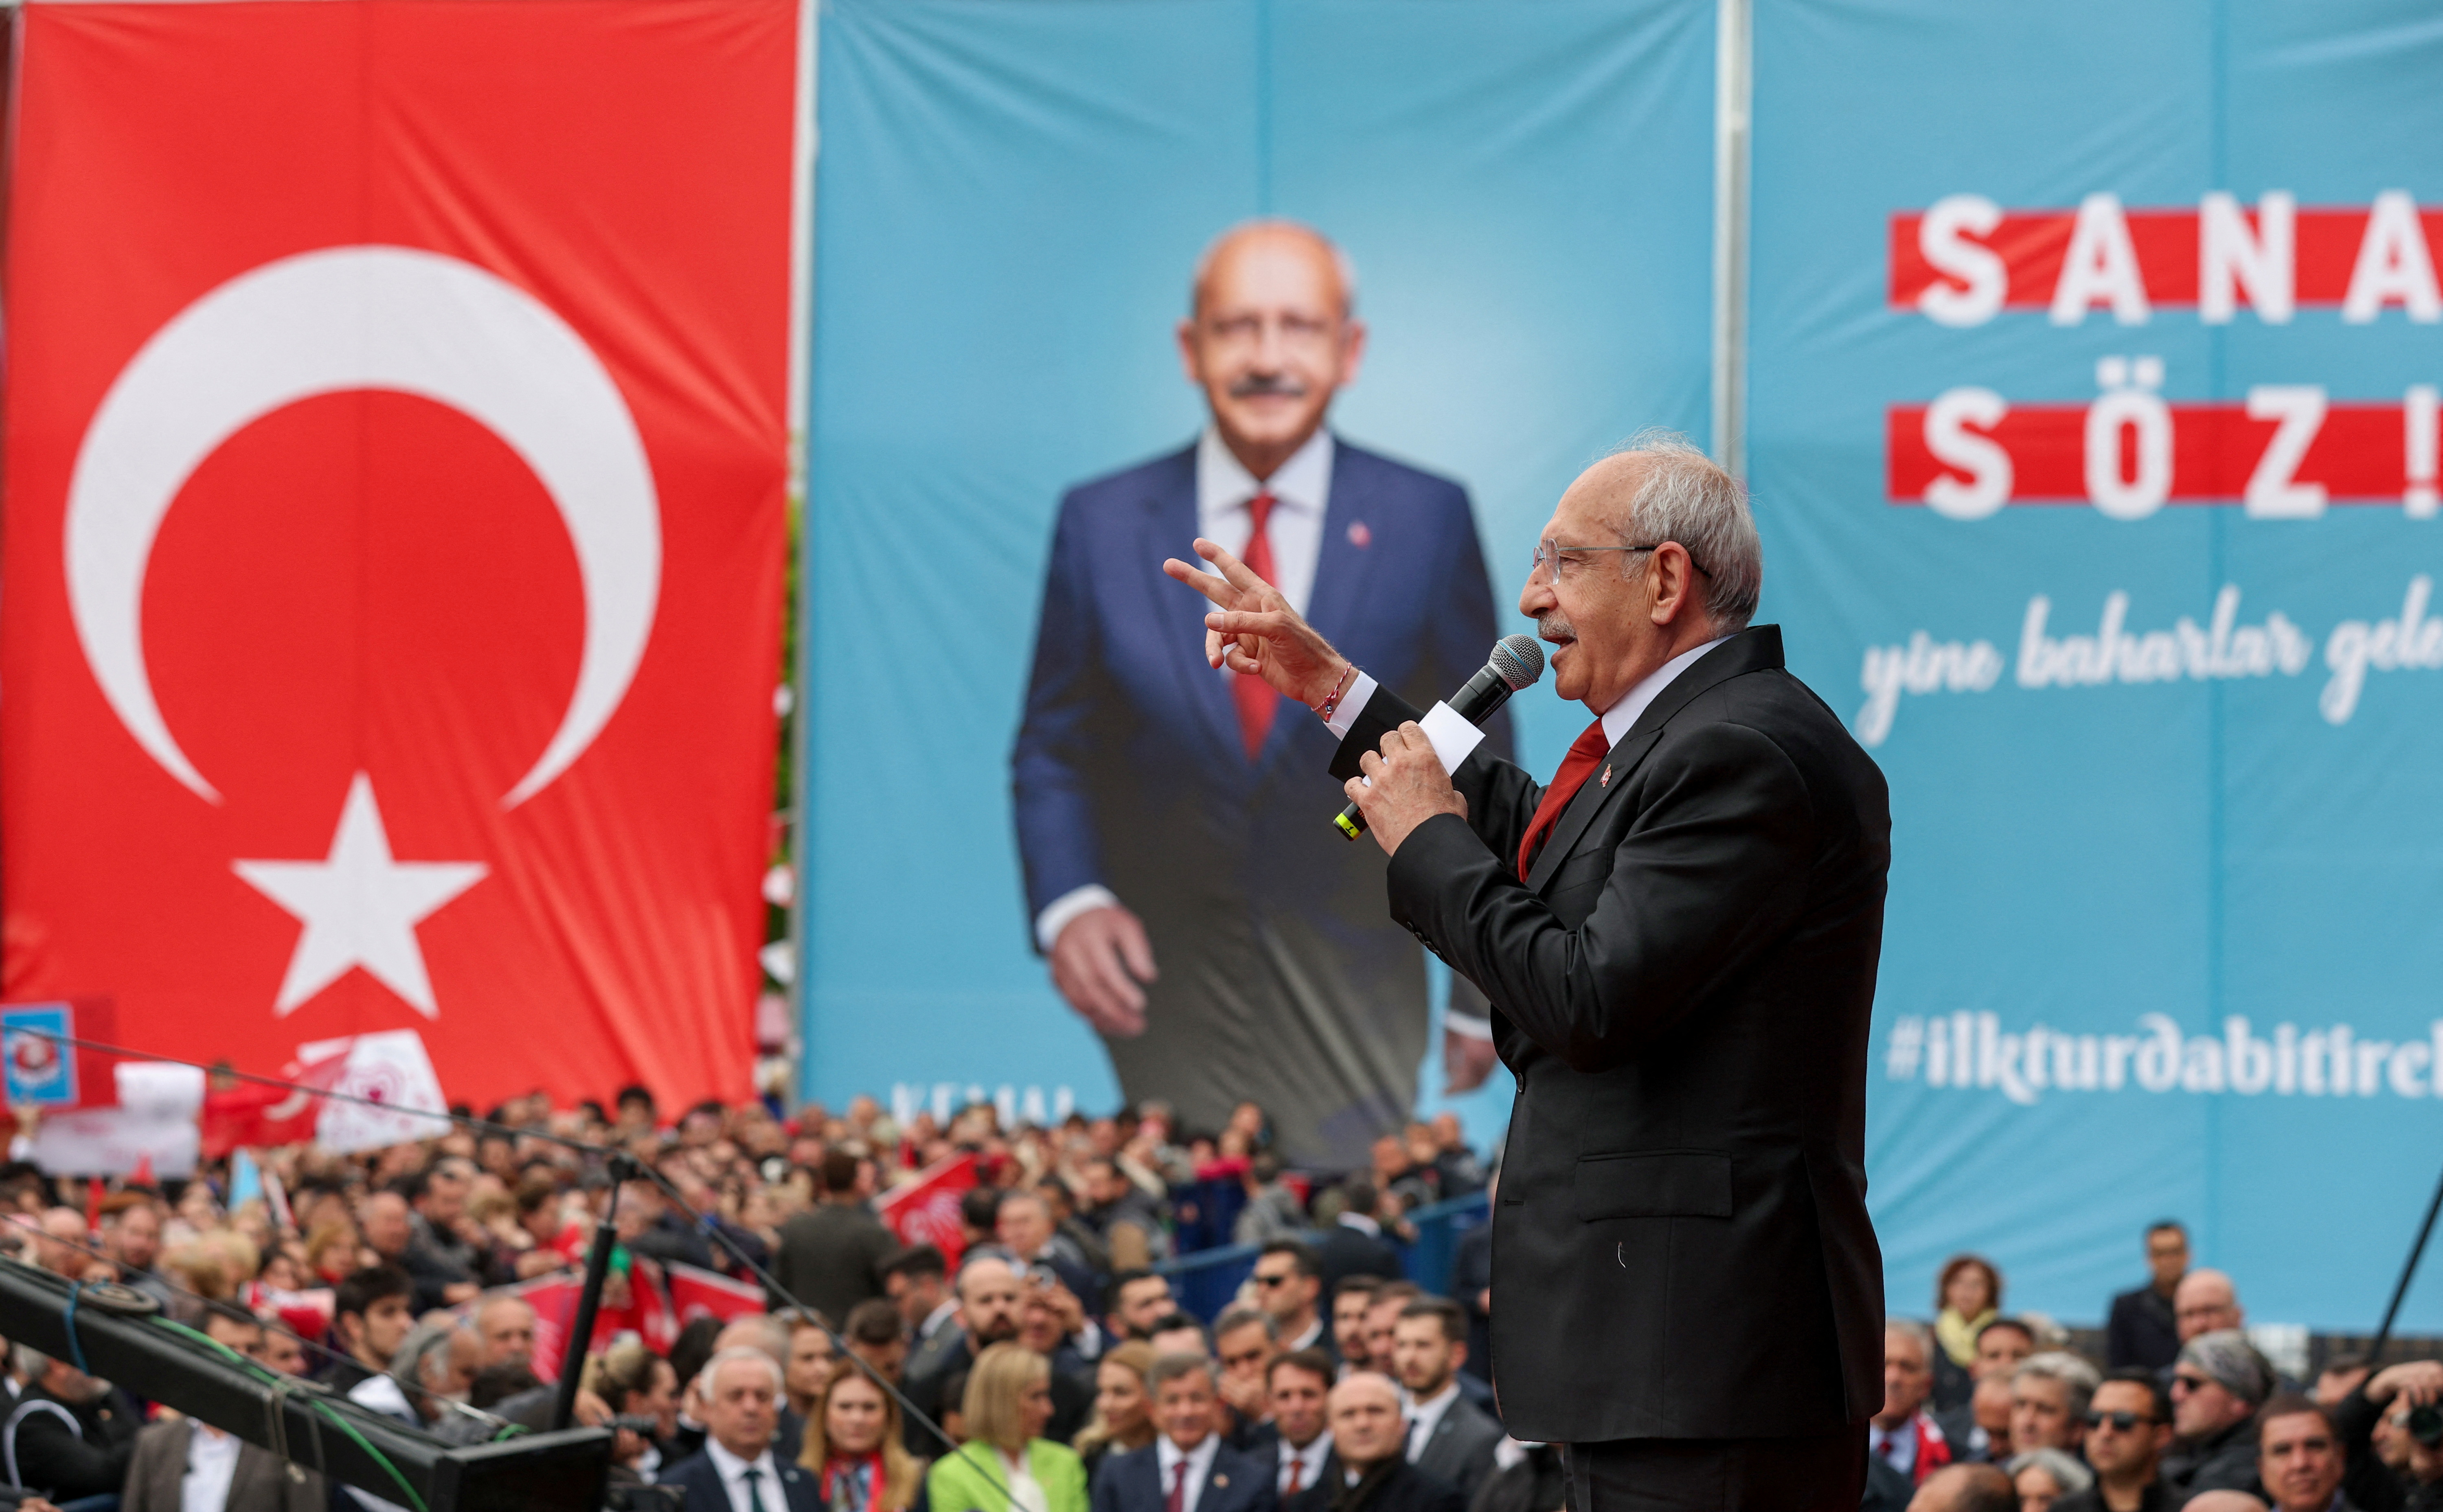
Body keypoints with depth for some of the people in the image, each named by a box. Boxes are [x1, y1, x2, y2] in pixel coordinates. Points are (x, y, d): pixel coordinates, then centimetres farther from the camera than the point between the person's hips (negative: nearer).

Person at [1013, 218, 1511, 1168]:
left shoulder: (1427, 521, 1)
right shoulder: (1103, 523, 3)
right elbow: (1052, 750, 9)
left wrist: (1483, 993, 7)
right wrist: (1068, 903, -10)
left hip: (1354, 1012, -1)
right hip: (1165, 1004, 1)